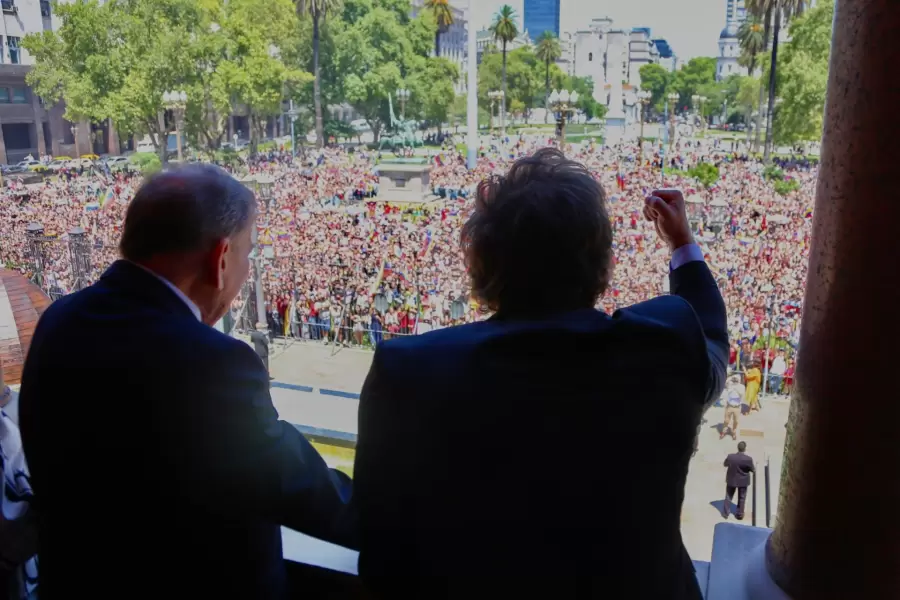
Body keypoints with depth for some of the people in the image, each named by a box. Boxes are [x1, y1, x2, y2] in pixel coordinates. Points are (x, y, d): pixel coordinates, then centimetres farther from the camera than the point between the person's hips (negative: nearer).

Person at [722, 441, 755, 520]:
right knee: (741, 498, 19)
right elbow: (752, 470, -11)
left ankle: (726, 513, 28)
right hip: (743, 481, -1)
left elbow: (724, 464, -2)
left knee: (728, 496, 20)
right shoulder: (748, 459, -27)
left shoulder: (730, 456, -21)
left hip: (731, 479, 1)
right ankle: (739, 514, 29)